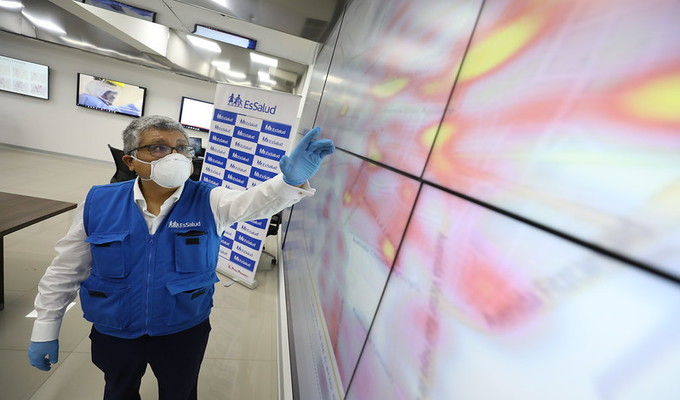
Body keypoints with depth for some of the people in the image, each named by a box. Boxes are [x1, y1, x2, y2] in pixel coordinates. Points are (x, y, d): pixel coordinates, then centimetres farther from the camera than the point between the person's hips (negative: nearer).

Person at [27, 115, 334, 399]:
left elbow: (257, 200, -36)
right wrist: (45, 330, 4)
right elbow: (65, 270, -1)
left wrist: (292, 178, -56)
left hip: (184, 331, -1)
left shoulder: (208, 202, -17)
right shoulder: (97, 203, -12)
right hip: (113, 334, 2)